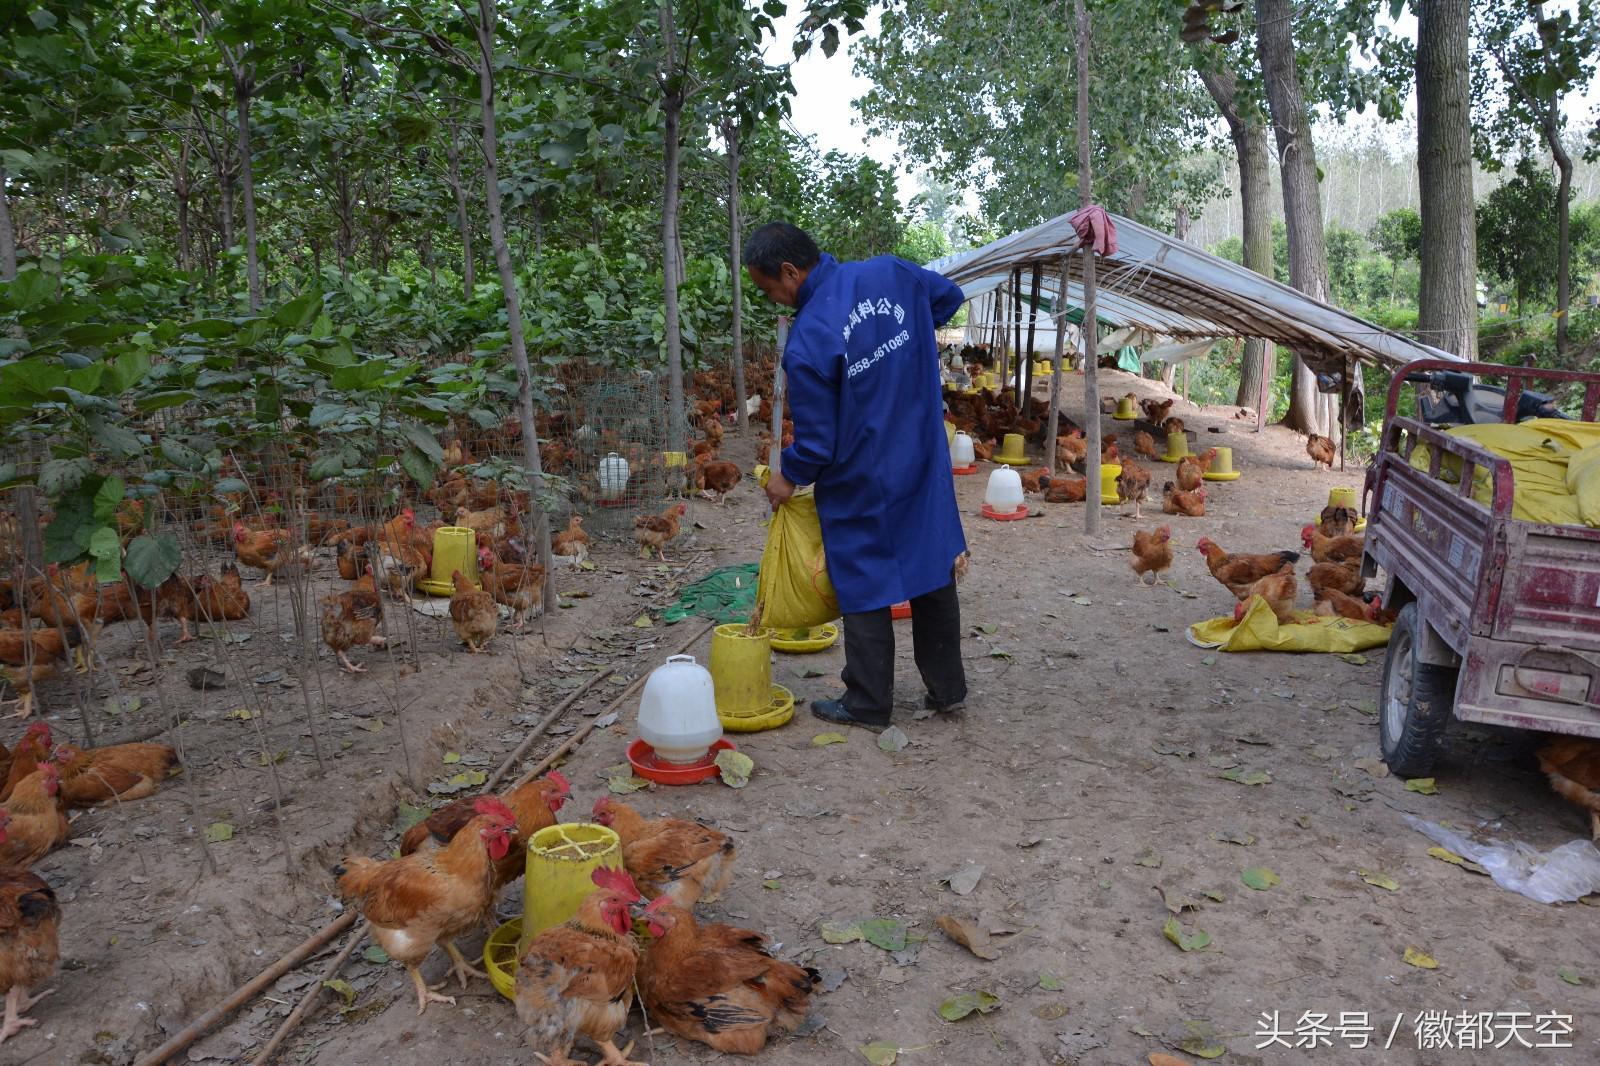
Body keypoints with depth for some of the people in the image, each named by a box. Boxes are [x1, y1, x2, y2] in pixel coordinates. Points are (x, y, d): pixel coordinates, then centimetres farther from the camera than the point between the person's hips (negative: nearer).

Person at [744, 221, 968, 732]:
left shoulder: (806, 342, -23)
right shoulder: (890, 273, -7)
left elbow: (816, 444, -15)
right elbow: (949, 295, 14)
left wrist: (787, 477, 5)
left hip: (861, 484, -6)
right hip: (925, 465, 6)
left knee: (864, 586, 9)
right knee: (933, 572, 16)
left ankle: (868, 705, 21)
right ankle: (947, 688, 29)